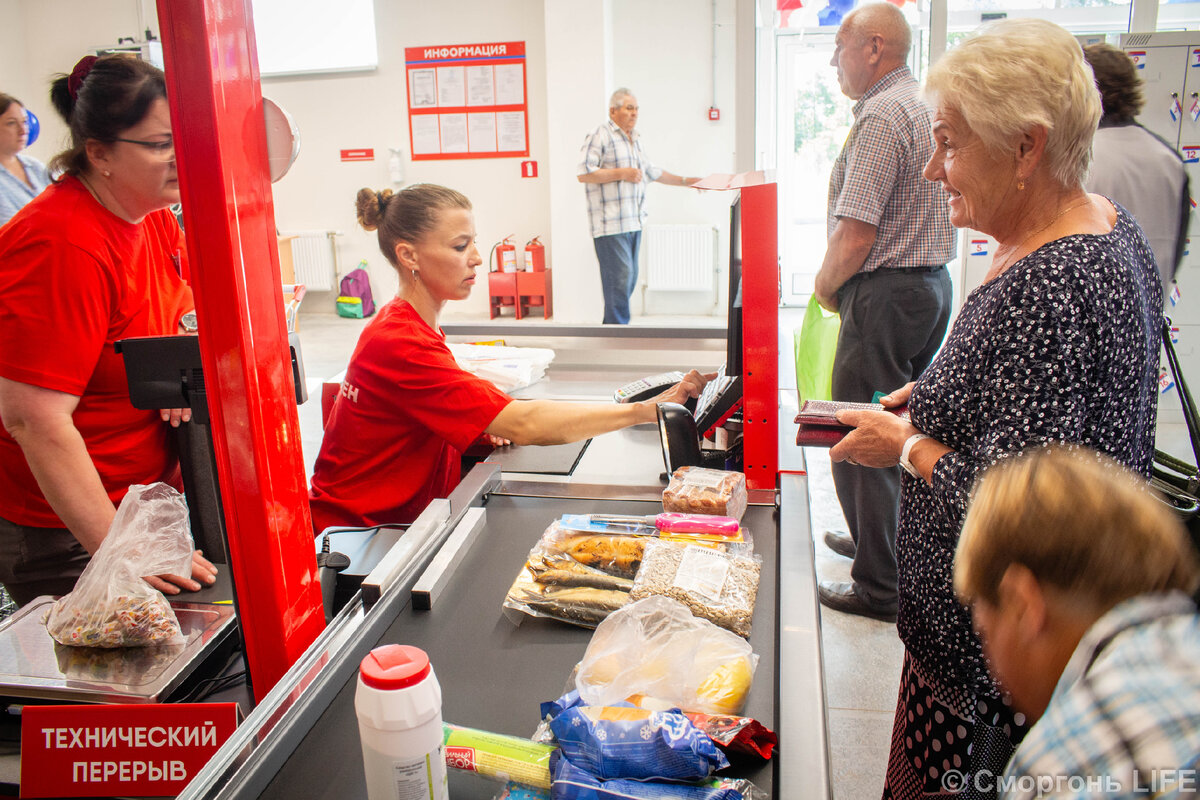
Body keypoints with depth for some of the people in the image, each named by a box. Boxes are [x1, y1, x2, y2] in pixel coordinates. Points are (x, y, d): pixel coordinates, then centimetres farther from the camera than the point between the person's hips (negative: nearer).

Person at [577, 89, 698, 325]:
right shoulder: (600, 136, -5)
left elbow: (652, 171, 32)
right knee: (619, 278, -11)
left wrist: (685, 181, 29)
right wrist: (621, 173, -14)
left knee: (630, 279, 9)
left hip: (634, 222, 9)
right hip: (611, 224, -9)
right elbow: (584, 173, -14)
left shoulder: (635, 139, 22)